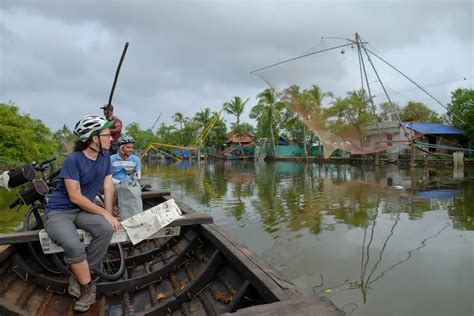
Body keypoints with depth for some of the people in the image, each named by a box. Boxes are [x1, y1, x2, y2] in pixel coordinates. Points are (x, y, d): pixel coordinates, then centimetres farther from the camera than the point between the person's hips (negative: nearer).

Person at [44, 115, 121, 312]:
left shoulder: (105, 156, -1)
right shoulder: (73, 159, -19)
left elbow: (108, 187, -1)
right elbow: (75, 197, -20)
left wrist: (109, 216, -9)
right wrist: (104, 213, -20)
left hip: (82, 210, 5)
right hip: (58, 212, -5)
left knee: (107, 229, -25)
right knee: (74, 247, -32)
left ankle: (79, 276, -6)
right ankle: (88, 288, -8)